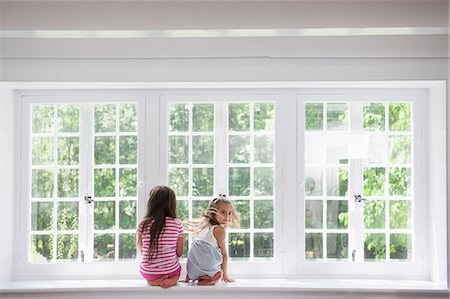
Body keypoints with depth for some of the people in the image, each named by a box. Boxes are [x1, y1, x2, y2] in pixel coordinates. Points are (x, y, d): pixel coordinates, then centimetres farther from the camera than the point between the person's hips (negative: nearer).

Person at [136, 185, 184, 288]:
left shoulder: (143, 225, -10)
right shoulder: (177, 225, -11)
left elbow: (142, 252, 0)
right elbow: (179, 253, -4)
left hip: (148, 273, 1)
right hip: (171, 271, -1)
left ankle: (154, 280, 4)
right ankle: (173, 279, 2)